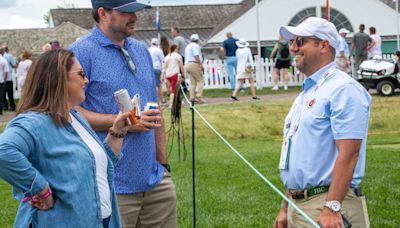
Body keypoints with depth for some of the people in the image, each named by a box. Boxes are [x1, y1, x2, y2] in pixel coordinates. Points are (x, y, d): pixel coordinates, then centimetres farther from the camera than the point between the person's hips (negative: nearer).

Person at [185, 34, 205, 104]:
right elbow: (196, 56, -17)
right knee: (200, 80, -8)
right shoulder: (195, 45, -5)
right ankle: (198, 96, -19)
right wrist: (201, 65, -15)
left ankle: (192, 97, -2)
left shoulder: (188, 46, 23)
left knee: (193, 82, 7)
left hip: (187, 64, 9)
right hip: (194, 64, -9)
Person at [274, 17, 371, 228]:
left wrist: (331, 208, -26)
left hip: (328, 205, -9)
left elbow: (348, 153, -20)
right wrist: (285, 208, 19)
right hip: (297, 207, 9)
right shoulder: (306, 92, 18)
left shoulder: (344, 89, -11)